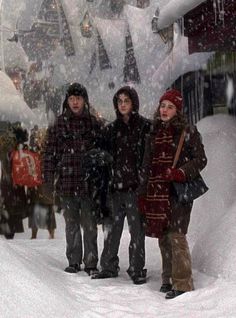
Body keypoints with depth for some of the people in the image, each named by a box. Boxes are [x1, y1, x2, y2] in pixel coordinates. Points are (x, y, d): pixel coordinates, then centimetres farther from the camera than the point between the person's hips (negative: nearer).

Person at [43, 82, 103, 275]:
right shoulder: (59, 125, 7)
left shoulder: (94, 124, 5)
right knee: (71, 224, 9)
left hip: (89, 181, -1)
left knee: (90, 224, -1)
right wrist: (49, 178, 1)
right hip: (66, 182, 1)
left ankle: (91, 263, 7)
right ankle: (74, 261, 18)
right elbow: (50, 153, 7)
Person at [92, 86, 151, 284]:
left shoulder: (145, 126, 0)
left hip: (136, 185, -4)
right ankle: (109, 266, 20)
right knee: (112, 228, 8)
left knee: (137, 228, -1)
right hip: (115, 184, 4)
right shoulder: (112, 128, 13)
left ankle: (137, 269, 8)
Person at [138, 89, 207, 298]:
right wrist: (143, 194, 15)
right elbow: (147, 166, 19)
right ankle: (169, 279, 17)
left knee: (176, 236, -14)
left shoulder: (188, 132, 0)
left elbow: (200, 160, -2)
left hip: (178, 192, -6)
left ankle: (183, 284, -12)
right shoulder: (154, 134, 16)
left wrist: (180, 173, -18)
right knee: (163, 236, 8)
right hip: (156, 193, 6)